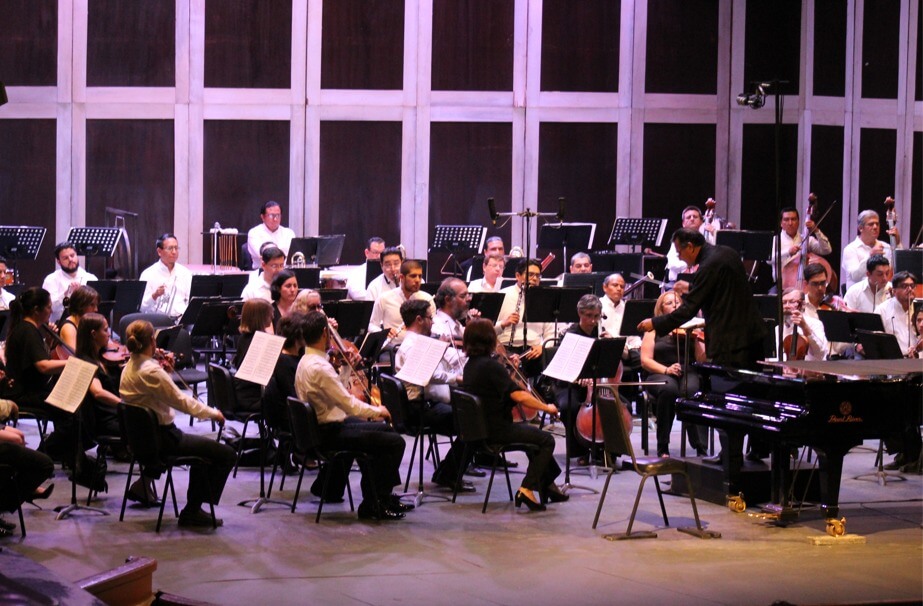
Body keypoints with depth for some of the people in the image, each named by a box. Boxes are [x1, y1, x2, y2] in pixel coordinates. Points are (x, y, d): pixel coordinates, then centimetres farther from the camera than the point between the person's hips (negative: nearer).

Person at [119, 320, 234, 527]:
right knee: (226, 454, -7)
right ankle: (192, 511, 1)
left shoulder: (129, 368, 5)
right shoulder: (151, 371, -24)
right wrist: (212, 413, -7)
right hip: (162, 438, -10)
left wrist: (166, 372, 3)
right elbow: (181, 401, -19)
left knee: (204, 447, 31)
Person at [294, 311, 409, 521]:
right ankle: (373, 505, -5)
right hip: (328, 433, -11)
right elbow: (350, 406, -22)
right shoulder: (319, 367, -25)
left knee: (383, 429, 27)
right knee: (394, 442, -15)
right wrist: (377, 411, -8)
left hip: (321, 425, 11)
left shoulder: (306, 361, 8)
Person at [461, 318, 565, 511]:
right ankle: (528, 489, -7)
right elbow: (519, 396, -26)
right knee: (546, 440, 1)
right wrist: (547, 407, -15)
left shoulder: (470, 365, 8)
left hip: (480, 427, 10)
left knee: (534, 432, 28)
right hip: (496, 430, -10)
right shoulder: (490, 365, -21)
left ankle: (547, 485, 34)